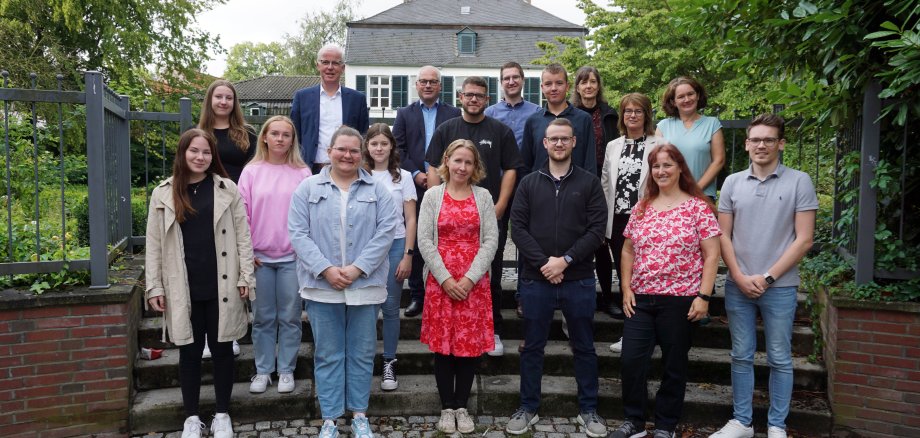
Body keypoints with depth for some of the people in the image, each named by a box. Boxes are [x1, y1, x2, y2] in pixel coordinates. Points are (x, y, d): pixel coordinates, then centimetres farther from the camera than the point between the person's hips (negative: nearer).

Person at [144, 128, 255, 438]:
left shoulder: (227, 189, 2)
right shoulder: (163, 193, 3)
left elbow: (242, 236, 1)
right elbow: (154, 244, 3)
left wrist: (246, 277, -4)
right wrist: (154, 286, -1)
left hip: (221, 285, 0)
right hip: (184, 288, 1)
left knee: (222, 348, 9)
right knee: (190, 351, 10)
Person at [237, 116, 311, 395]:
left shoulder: (302, 173, 1)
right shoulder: (251, 171, 4)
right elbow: (242, 214, 3)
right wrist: (246, 251, -2)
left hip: (293, 256, -1)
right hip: (259, 256, 1)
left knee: (290, 317, 6)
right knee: (262, 318, 9)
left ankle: (286, 370, 18)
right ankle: (263, 370, 20)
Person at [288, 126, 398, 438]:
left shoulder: (377, 190, 6)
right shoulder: (308, 188, 5)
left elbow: (385, 231, -3)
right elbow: (298, 233, -2)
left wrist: (358, 268, -13)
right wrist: (325, 269, -13)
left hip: (365, 285, 1)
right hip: (321, 285, 0)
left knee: (362, 353, 9)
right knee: (327, 354, 7)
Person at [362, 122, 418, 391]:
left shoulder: (403, 177, 5)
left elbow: (411, 220, 4)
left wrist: (407, 255, -3)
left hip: (395, 245, 0)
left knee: (390, 307, 4)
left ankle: (389, 363, 13)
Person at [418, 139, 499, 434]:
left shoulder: (483, 197, 5)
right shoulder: (432, 195, 3)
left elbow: (490, 241, -1)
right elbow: (424, 241, -2)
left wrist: (470, 278, -11)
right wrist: (445, 278, -11)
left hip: (474, 281, 1)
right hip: (440, 281, -1)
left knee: (471, 343, 4)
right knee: (443, 344, 4)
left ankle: (462, 406, 17)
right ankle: (446, 408, 17)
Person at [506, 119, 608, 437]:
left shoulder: (589, 183, 4)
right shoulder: (529, 184, 7)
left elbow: (597, 229, -4)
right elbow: (518, 228, -1)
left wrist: (565, 260, -14)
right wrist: (543, 263, -13)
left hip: (579, 280, 0)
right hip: (535, 279, 1)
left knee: (584, 347, 10)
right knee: (532, 347, 9)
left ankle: (588, 410, 24)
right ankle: (528, 409, 23)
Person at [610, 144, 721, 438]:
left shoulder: (698, 207, -3)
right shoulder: (641, 208, 9)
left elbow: (711, 255, -6)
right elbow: (628, 251, 13)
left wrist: (703, 296, -12)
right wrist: (626, 288, 3)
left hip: (681, 300, -3)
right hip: (640, 298, 4)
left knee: (673, 366, 9)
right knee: (630, 361, 1)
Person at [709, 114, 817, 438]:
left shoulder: (799, 182, -3)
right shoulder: (732, 183, 5)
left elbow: (804, 240, -6)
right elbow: (723, 236, 6)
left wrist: (767, 277, -10)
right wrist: (739, 277, -5)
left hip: (780, 287, -2)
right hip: (738, 286, 3)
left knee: (779, 359, 7)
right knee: (741, 357, 10)